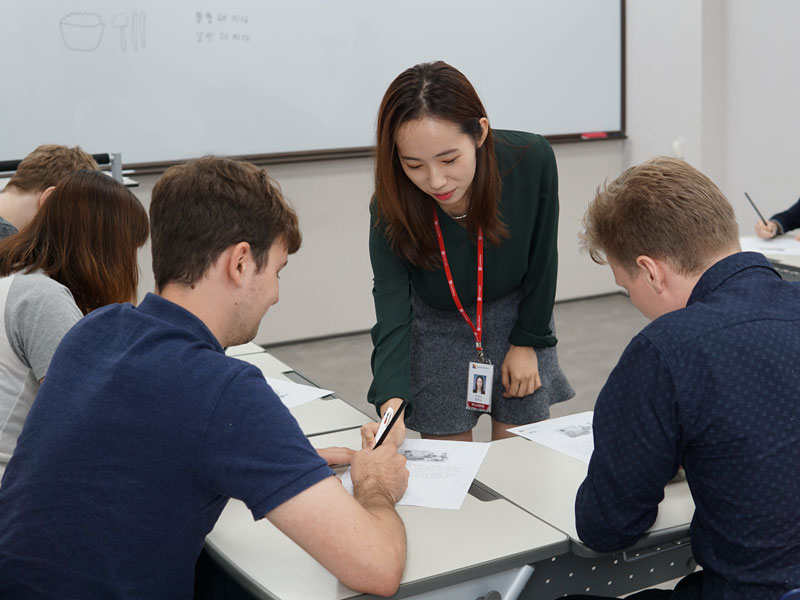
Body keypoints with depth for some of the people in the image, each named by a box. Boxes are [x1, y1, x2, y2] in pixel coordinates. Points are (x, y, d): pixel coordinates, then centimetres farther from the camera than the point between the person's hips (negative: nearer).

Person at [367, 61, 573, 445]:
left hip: (518, 314, 1)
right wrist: (392, 404, -47)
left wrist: (527, 342, -5)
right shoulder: (391, 211, -29)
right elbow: (393, 318, -31)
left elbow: (541, 259, -12)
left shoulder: (531, 160, -28)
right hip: (438, 328, -1)